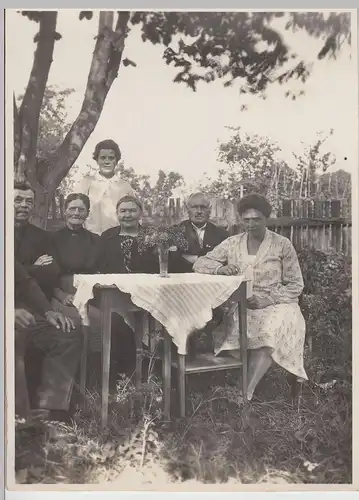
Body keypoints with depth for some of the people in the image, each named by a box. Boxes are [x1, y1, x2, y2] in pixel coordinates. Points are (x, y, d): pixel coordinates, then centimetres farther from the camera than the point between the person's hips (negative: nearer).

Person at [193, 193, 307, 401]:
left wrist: (267, 300, -14)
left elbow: (296, 285, 2)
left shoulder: (282, 244, 1)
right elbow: (199, 263, 6)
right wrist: (220, 268, -17)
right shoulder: (232, 243, 8)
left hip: (275, 305, -2)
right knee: (231, 328, -31)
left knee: (270, 330, -35)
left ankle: (246, 393, -38)